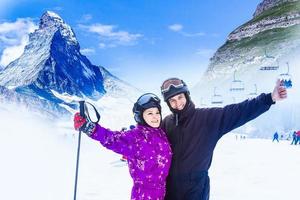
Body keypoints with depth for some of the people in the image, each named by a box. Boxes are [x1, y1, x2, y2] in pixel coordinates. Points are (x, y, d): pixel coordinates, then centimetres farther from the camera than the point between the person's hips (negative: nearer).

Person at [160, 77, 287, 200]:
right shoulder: (167, 122, 2)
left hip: (196, 187, -3)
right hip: (170, 185, 3)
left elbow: (238, 111, -16)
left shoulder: (208, 117, -8)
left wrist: (270, 98, -25)